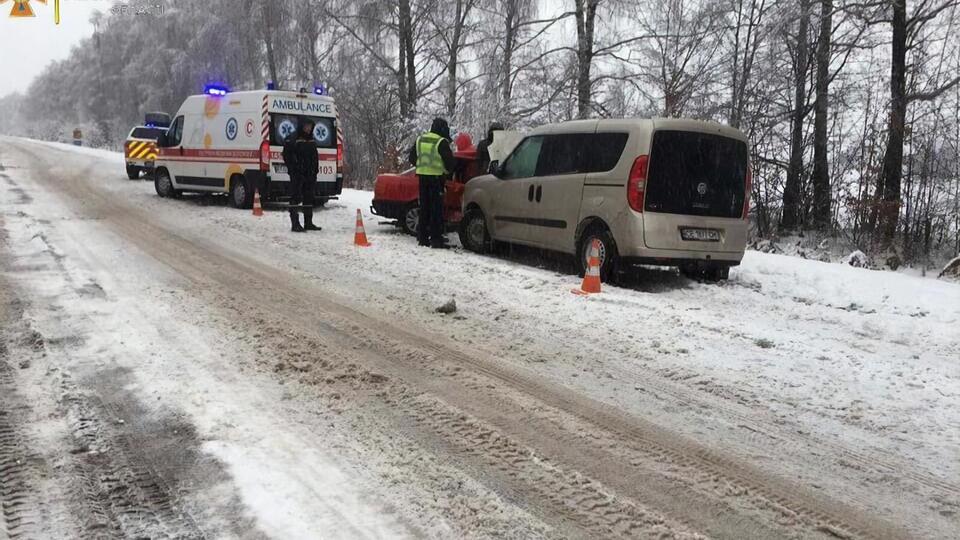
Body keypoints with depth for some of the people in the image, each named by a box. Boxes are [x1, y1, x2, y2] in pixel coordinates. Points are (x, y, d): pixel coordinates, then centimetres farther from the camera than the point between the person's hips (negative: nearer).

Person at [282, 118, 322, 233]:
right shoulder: (292, 139, -7)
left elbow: (315, 157, 20)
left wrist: (315, 170, 11)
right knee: (295, 199, -5)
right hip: (297, 175, -7)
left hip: (309, 174, 7)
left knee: (309, 198, 11)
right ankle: (295, 224, -4)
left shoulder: (312, 140, 16)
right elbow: (286, 155, -9)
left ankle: (308, 223, 18)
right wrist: (293, 169, -15)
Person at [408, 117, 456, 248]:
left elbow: (412, 159, 15)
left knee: (424, 207, 12)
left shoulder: (420, 140, 9)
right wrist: (447, 170, 10)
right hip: (436, 177, -6)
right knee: (437, 208, -2)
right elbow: (450, 161, -10)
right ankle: (436, 238, -4)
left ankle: (422, 237, 15)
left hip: (422, 176, 6)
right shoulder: (441, 142, -11)